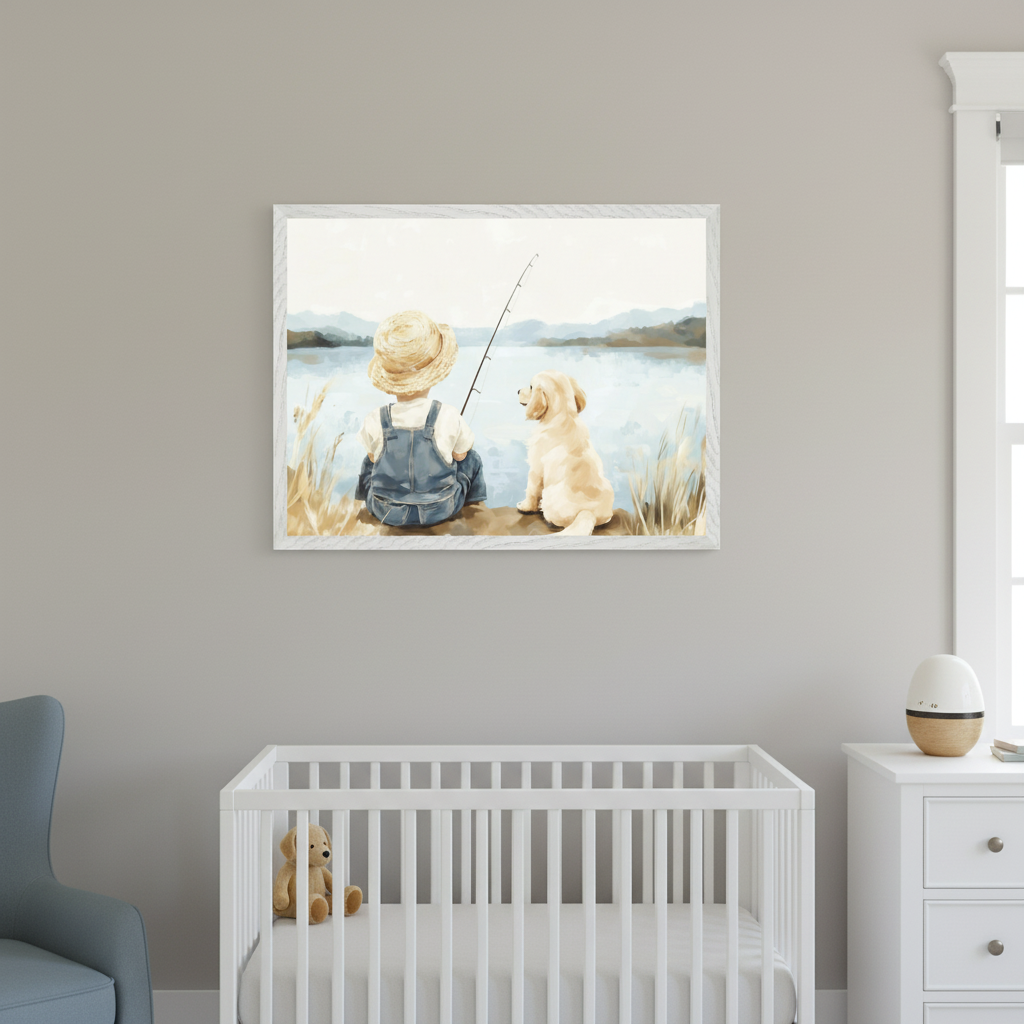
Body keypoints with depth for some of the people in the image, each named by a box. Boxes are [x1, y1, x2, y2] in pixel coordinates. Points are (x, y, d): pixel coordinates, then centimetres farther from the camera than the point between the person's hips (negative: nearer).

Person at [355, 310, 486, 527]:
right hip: (440, 512, -1)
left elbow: (374, 457, -1)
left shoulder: (374, 423, -20)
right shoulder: (449, 419, -24)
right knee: (471, 460, 28)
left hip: (387, 514, 1)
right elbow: (460, 454, -7)